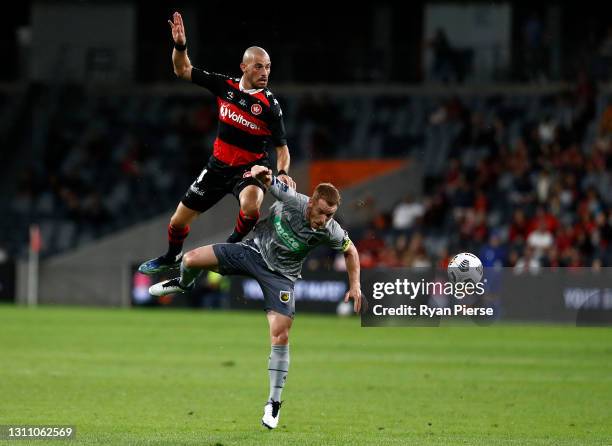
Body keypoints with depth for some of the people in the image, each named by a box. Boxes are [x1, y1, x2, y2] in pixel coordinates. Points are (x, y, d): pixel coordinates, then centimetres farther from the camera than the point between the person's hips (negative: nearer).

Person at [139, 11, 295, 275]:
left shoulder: (269, 105, -16)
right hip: (218, 166, 4)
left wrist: (282, 173, -28)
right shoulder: (225, 85, -6)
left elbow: (282, 146, -10)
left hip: (250, 169, -4)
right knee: (179, 221, 12)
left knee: (251, 205, -39)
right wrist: (180, 45, -14)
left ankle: (234, 245, -9)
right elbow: (183, 71, 4)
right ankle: (172, 259, 44)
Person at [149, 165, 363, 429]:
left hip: (281, 275, -1)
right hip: (254, 250, 1)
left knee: (280, 337, -13)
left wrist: (355, 285, -5)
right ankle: (183, 284, 32)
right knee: (192, 259, -9)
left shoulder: (330, 231, -20)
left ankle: (274, 403, 1)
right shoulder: (290, 199, -25)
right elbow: (267, 180, -17)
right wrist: (261, 172, -42)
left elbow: (351, 251, 0)